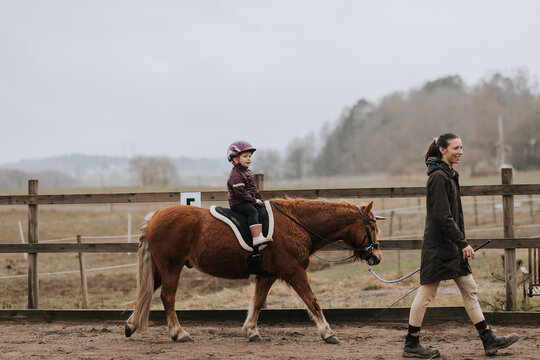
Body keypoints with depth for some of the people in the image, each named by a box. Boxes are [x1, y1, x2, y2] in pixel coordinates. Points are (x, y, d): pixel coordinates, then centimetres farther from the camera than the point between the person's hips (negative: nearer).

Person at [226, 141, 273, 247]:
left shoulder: (248, 172, 18)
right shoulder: (235, 174, -14)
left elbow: (254, 188, 25)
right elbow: (240, 192, -20)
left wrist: (258, 198, 11)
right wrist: (253, 200, -16)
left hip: (249, 201, 10)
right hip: (237, 203, -10)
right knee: (253, 211, -30)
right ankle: (257, 237, -44)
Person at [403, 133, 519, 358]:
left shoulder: (449, 175, 14)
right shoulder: (438, 177, -16)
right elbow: (443, 217, -21)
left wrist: (461, 243, 21)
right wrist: (463, 243, -20)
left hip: (451, 246, 10)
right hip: (438, 246, -10)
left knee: (469, 290, 9)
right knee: (426, 294, -2)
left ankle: (488, 340, 11)